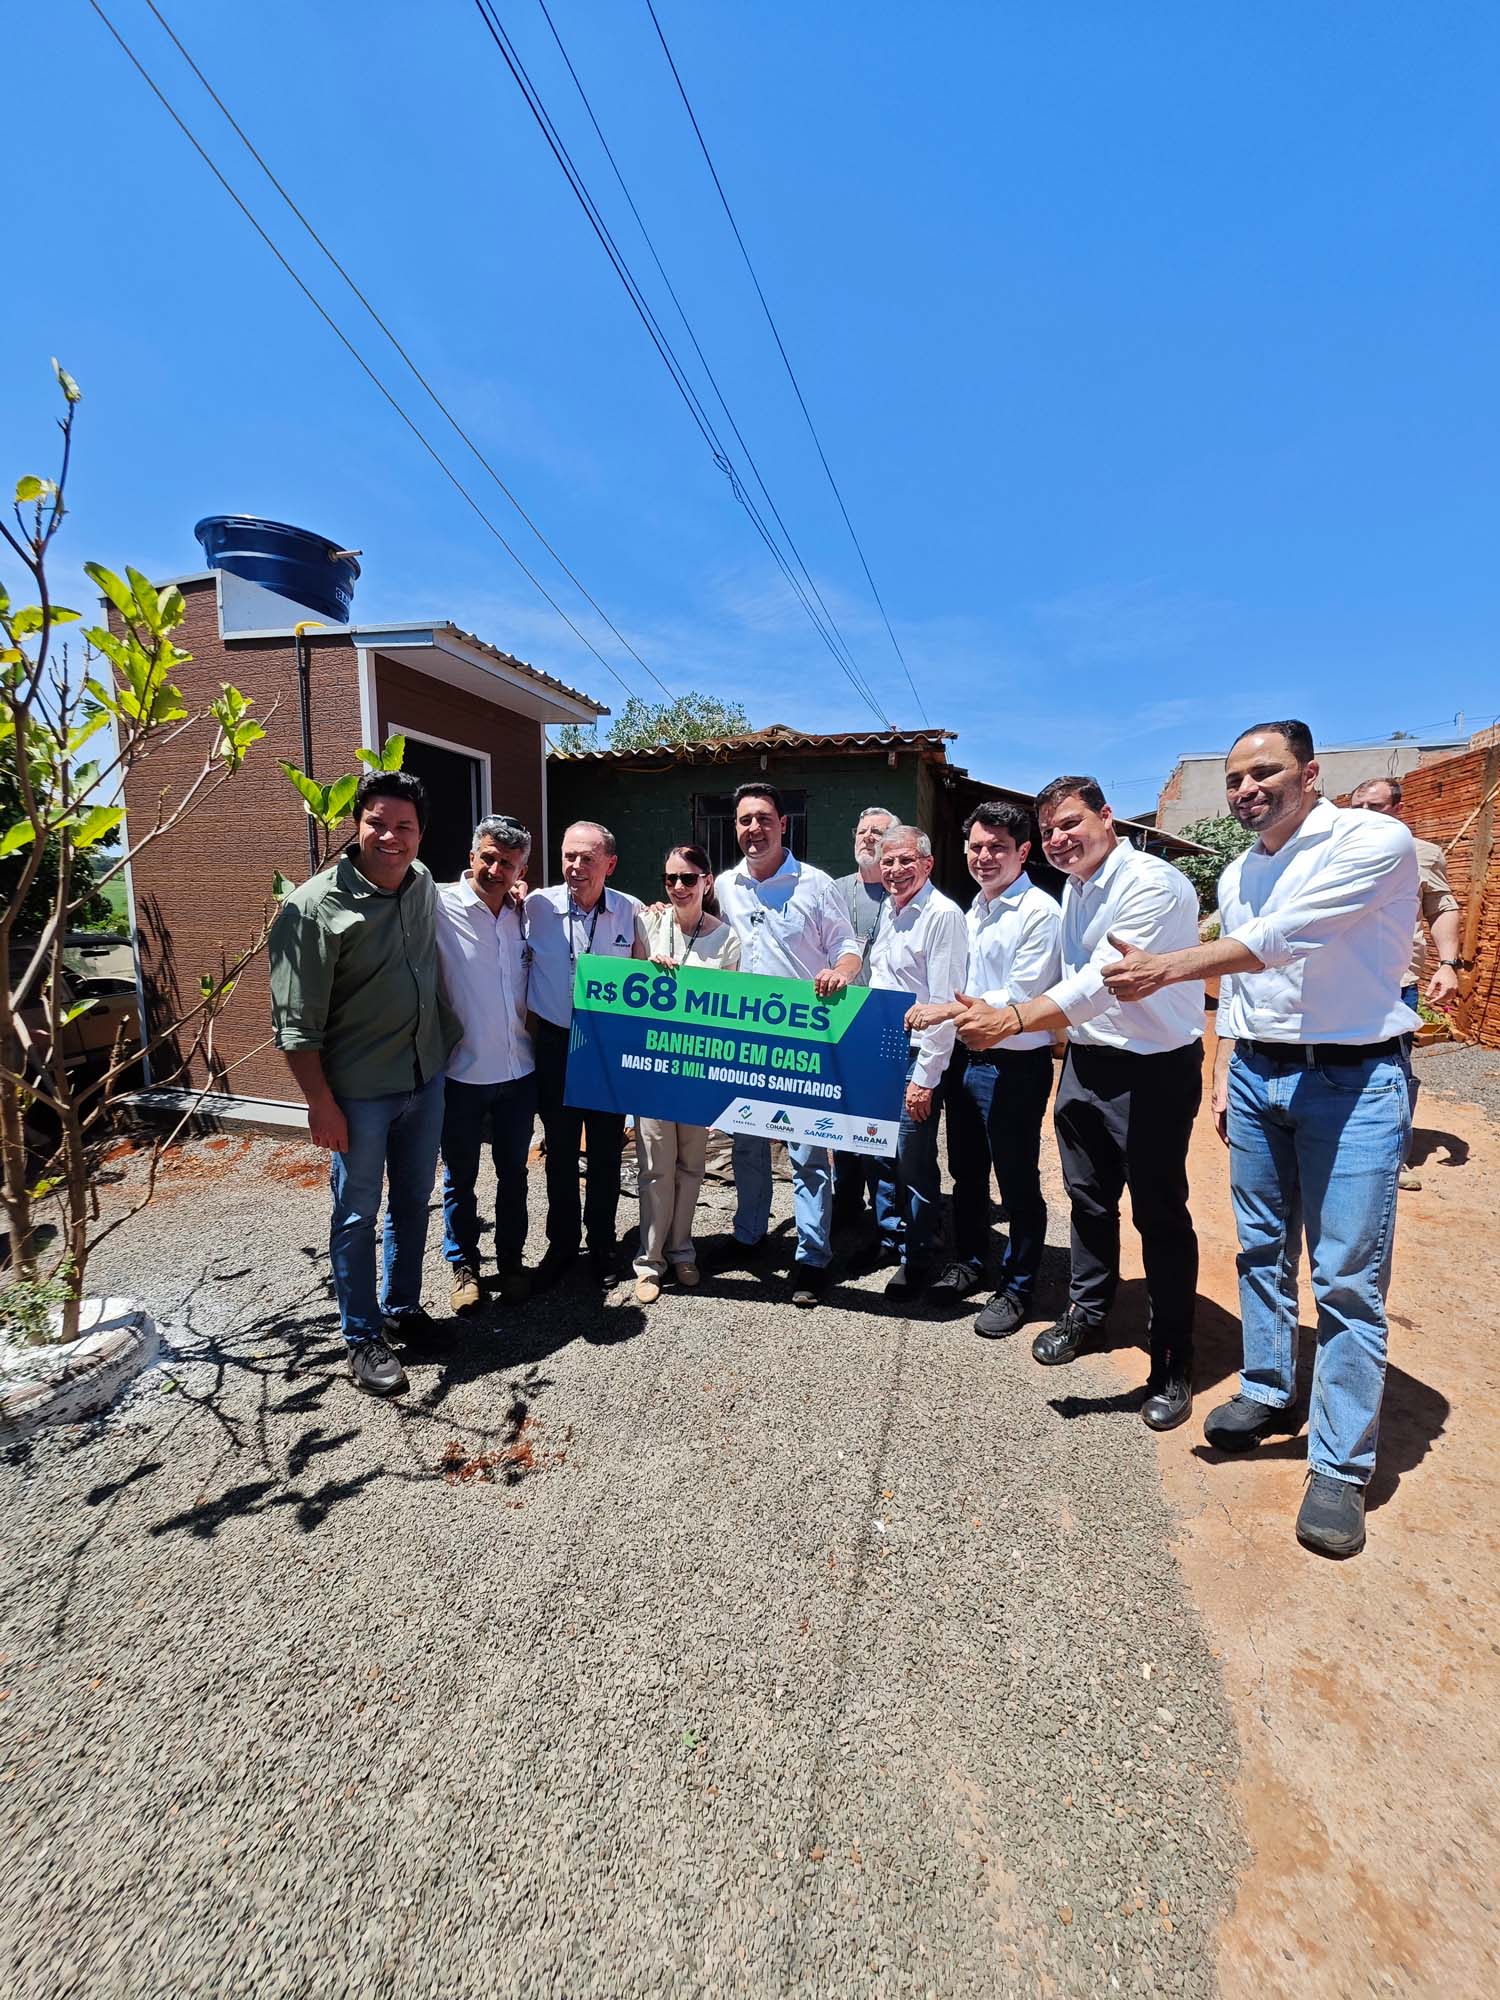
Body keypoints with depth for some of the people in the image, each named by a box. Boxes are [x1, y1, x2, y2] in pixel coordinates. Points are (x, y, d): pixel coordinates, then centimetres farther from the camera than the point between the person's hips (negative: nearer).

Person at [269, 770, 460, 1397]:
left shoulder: (424, 885, 2)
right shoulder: (314, 906, -15)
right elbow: (296, 1022, -14)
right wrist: (321, 1104, -14)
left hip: (426, 1078, 6)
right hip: (359, 1091, -5)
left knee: (413, 1202, 18)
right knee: (357, 1214, 7)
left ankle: (403, 1308, 37)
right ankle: (363, 1340, 24)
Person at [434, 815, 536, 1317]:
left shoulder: (523, 914, 3)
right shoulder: (439, 907, -12)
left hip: (518, 1070, 4)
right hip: (461, 1072, -4)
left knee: (513, 1172, 17)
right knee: (460, 1178, 13)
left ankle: (511, 1260, 35)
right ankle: (464, 1267, 32)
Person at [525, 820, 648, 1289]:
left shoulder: (630, 911, -3)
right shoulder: (536, 905, -7)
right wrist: (531, 1031, -2)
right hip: (554, 1044, 0)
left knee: (606, 1152, 10)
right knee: (560, 1151, 12)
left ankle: (603, 1246, 29)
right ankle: (561, 1245, 30)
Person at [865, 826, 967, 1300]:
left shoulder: (943, 915, -14)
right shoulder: (889, 910, 11)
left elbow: (944, 1005, -18)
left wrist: (925, 1078, -19)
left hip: (916, 1055, -8)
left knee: (914, 1162, 2)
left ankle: (918, 1257, 21)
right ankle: (888, 1233, 38)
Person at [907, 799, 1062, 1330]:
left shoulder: (1040, 912, -14)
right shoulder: (975, 909, 10)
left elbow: (1022, 997, -19)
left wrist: (948, 1010, -18)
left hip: (1014, 1066, -7)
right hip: (966, 1057, 8)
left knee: (1018, 1182, 8)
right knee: (966, 1172, 20)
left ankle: (1016, 1289, 26)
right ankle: (968, 1264, 39)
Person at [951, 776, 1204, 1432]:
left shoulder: (1153, 884, -20)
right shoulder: (1074, 887, 8)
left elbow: (1104, 979, -32)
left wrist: (1011, 1020, -41)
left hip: (1154, 1070, -7)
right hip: (1087, 1059, 8)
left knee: (1160, 1214, 3)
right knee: (1088, 1197, 18)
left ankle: (1173, 1359, 21)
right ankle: (1087, 1310, 39)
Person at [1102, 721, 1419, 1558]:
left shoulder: (1376, 842, -11)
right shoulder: (1238, 876, 12)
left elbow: (1288, 936, -25)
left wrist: (1171, 967, -28)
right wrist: (1224, 1075, 13)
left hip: (1353, 1081, -6)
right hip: (1257, 1076, 7)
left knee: (1349, 1277, -2)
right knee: (1262, 1250, 15)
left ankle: (1342, 1466, 12)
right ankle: (1268, 1393, 33)